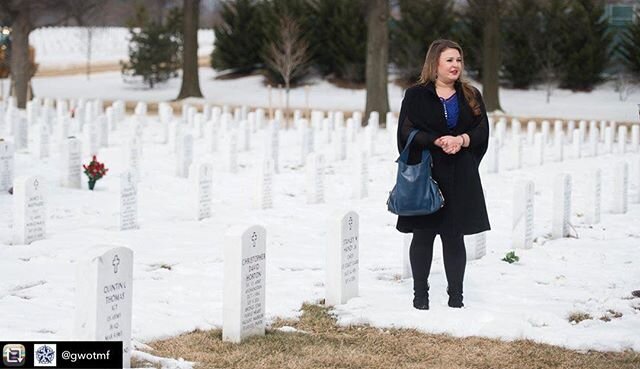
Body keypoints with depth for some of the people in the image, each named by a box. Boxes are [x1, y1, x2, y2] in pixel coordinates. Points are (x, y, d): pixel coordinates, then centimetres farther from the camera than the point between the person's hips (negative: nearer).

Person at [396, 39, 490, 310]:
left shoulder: (471, 96, 12)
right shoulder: (416, 95, 2)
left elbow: (482, 131, 4)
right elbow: (407, 131, -8)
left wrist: (462, 140, -16)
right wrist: (438, 141, -22)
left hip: (460, 178, 2)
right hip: (424, 176, -2)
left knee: (454, 237, 5)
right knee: (423, 235, 3)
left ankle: (456, 295, 12)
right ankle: (420, 294, 13)